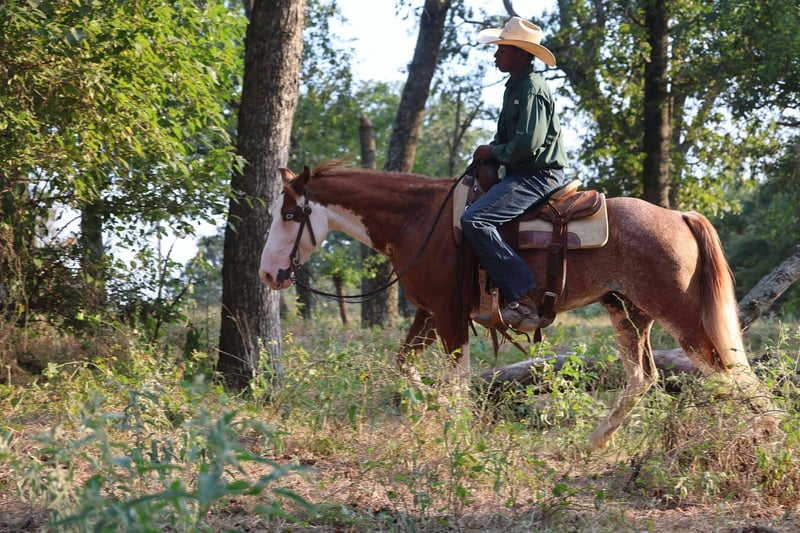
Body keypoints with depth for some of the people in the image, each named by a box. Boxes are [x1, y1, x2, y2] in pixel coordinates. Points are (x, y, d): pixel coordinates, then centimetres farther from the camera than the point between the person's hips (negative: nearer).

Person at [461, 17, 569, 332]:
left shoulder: (532, 89, -16)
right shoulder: (514, 88, 17)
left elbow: (527, 144, -24)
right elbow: (507, 139, 22)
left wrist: (494, 152, -10)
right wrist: (488, 155, 4)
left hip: (538, 175, -11)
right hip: (521, 173, 11)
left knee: (474, 220, -24)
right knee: (472, 214, 18)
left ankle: (523, 300, -27)